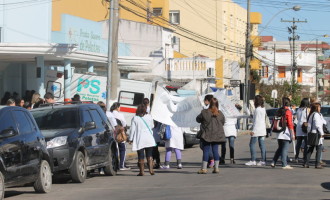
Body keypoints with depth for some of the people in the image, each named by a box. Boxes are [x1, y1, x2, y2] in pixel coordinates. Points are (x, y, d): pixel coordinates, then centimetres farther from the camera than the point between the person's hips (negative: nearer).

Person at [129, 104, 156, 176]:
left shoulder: (135, 118, -4)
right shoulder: (149, 117, 1)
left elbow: (132, 129, -3)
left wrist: (131, 139, 5)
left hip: (139, 140, -2)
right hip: (149, 139, 2)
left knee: (141, 156, 1)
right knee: (149, 155, 10)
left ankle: (142, 171, 0)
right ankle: (151, 169, 0)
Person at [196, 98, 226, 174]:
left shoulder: (204, 112, -11)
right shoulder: (220, 114, -2)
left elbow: (198, 119, 3)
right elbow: (223, 122, 10)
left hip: (207, 135, -3)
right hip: (217, 135, 3)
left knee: (206, 150, 0)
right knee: (215, 150, 8)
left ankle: (204, 168, 0)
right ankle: (216, 167, 8)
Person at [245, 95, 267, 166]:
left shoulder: (257, 109, -14)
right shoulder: (263, 109, 14)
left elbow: (256, 120, -17)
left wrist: (253, 130, -16)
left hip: (257, 131, -9)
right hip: (263, 130, 9)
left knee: (252, 144, -4)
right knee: (262, 145, 6)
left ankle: (253, 160, -6)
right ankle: (263, 160, 4)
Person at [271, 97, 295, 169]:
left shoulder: (279, 111, 9)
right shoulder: (288, 112, -11)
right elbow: (290, 124, -14)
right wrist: (292, 134, -12)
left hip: (279, 134, 7)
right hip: (286, 133, -7)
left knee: (280, 148, 17)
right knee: (285, 149, -3)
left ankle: (273, 163, 14)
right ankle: (284, 165, -4)